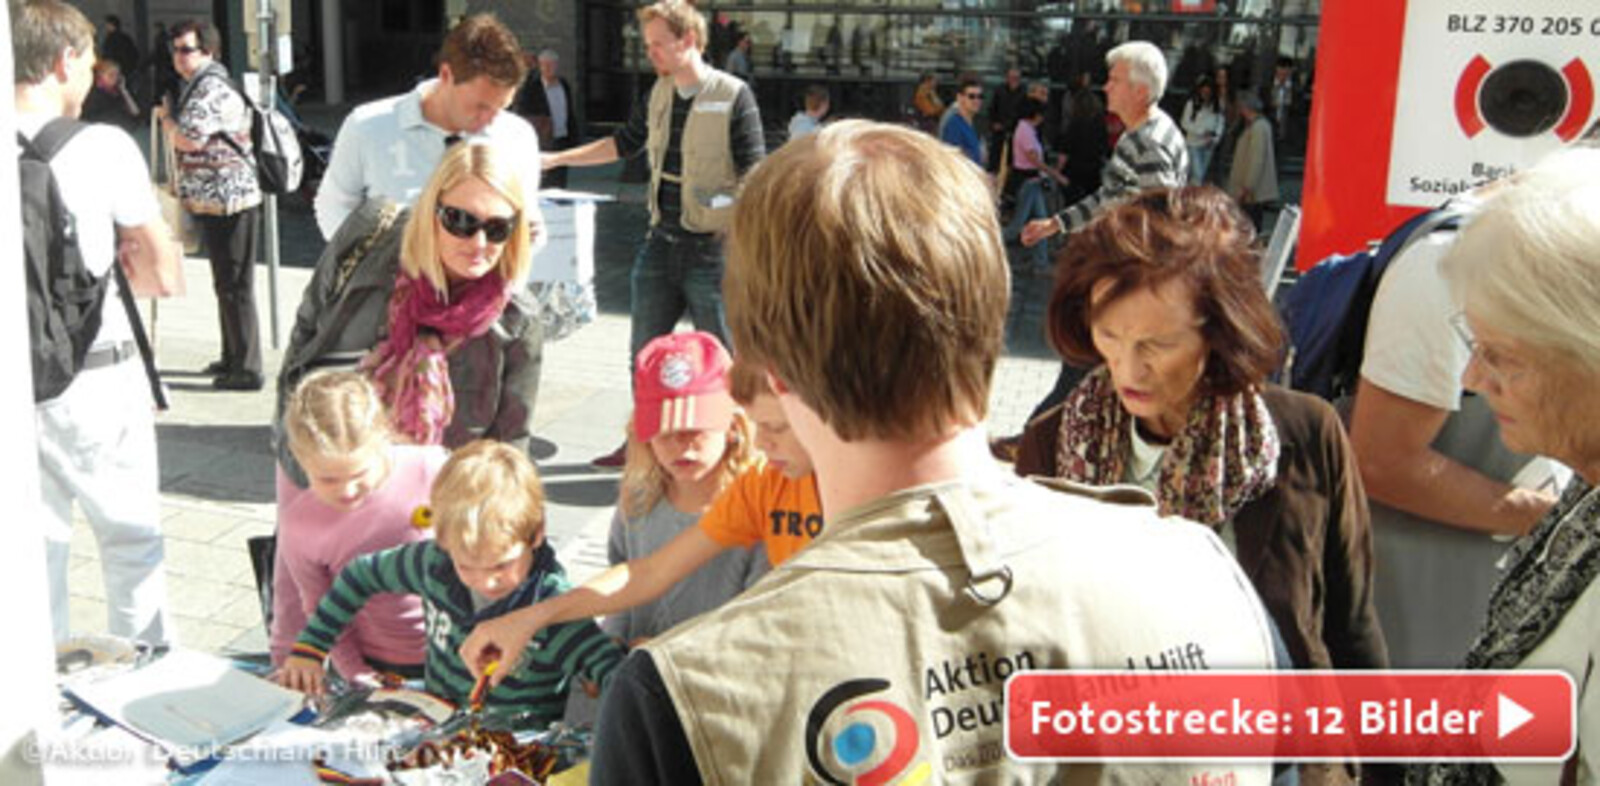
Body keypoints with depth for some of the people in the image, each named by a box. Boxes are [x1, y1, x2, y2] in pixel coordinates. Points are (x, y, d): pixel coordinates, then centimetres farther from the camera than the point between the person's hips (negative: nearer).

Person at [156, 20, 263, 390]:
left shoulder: (213, 89, -16)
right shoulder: (196, 86, 18)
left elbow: (188, 139, -23)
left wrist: (165, 116, -7)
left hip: (229, 201, -11)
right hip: (213, 202, 11)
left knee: (234, 286, -6)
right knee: (224, 284, 19)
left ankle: (246, 369, -1)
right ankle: (231, 358, 30)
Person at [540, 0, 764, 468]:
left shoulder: (733, 97, -12)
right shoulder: (659, 94, 8)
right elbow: (624, 144, 22)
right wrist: (555, 159, 20)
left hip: (712, 248, -7)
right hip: (661, 241, 7)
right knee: (644, 352, 14)